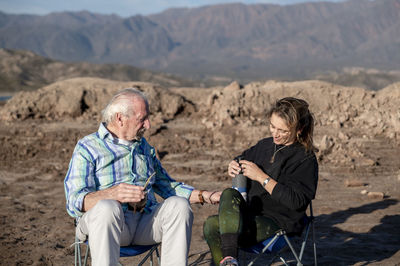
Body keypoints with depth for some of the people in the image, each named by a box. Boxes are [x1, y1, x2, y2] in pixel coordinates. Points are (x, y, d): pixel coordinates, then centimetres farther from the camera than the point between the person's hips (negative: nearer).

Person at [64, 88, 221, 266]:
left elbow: (166, 185, 29)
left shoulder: (144, 146, 23)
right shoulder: (87, 148, 2)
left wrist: (205, 196, 15)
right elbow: (74, 201, -10)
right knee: (106, 208, -36)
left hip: (145, 221, 5)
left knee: (178, 204, -21)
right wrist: (112, 193, -30)